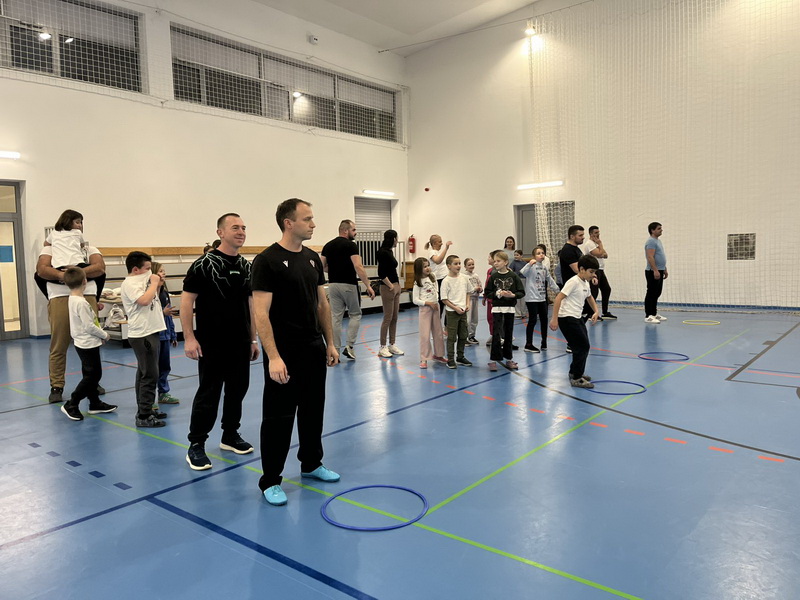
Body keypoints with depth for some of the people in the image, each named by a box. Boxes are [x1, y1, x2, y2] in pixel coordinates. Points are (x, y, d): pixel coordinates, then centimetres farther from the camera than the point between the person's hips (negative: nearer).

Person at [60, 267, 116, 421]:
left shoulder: (72, 299, 8)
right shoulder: (81, 303, -22)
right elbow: (89, 326, -21)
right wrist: (104, 335, -9)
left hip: (84, 343, 10)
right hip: (88, 344, -10)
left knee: (94, 374, 16)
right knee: (91, 375, -3)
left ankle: (95, 404, 25)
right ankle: (71, 404, 2)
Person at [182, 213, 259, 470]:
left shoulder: (246, 266, 8)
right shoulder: (204, 264, -9)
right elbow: (187, 300, -10)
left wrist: (253, 339, 13)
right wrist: (189, 338, -15)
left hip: (241, 343, 6)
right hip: (212, 344, -6)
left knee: (237, 390, 13)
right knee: (208, 394, 0)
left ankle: (230, 436, 30)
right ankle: (196, 445, 13)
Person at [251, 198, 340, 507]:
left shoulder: (313, 258, 8)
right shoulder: (267, 261, -15)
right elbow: (261, 313, -18)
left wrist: (330, 343, 10)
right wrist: (273, 357, -23)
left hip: (314, 349, 7)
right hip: (284, 354, -7)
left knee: (313, 410, 18)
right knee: (278, 417, 2)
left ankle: (311, 463, 35)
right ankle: (270, 480, 15)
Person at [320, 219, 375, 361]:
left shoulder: (328, 246, 8)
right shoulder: (351, 245, -11)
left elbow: (323, 266, 10)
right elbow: (358, 267, -20)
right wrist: (368, 286, -19)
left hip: (333, 285, 5)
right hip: (349, 285, -5)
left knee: (336, 318, 7)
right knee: (355, 315, 11)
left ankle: (335, 351, 8)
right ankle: (349, 346, 2)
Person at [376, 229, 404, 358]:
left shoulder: (389, 251, 13)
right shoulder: (383, 253, -15)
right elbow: (381, 273, -20)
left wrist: (397, 285, 13)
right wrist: (391, 286, -14)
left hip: (396, 287, 9)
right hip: (388, 288, -9)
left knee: (394, 318, 11)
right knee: (388, 318, -4)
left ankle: (392, 345, 19)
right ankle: (383, 347, 5)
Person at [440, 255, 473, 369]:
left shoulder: (464, 278, 3)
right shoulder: (446, 281, -12)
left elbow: (468, 292, 15)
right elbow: (444, 299, -11)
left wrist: (467, 304, 1)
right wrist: (455, 308, -16)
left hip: (463, 311, 5)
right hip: (452, 312, -5)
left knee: (463, 336, 13)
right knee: (452, 337, 0)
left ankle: (460, 357, 27)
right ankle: (450, 360, 9)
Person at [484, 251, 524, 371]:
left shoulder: (513, 276, -2)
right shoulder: (493, 277, 0)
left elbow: (522, 292, -1)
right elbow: (487, 293, 2)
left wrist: (512, 295, -19)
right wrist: (497, 294, -14)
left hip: (509, 308, 1)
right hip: (497, 308, -1)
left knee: (508, 334, 10)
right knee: (496, 334, -6)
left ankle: (508, 358, 22)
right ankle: (494, 360, 0)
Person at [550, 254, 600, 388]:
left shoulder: (585, 283, 12)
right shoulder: (574, 282, -16)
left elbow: (589, 297, 33)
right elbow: (558, 298, -22)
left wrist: (596, 311, 20)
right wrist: (554, 319, -26)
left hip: (577, 318, 10)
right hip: (567, 318, -10)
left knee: (583, 346, 16)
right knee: (583, 346, -10)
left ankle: (575, 372, 34)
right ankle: (576, 379, -3)